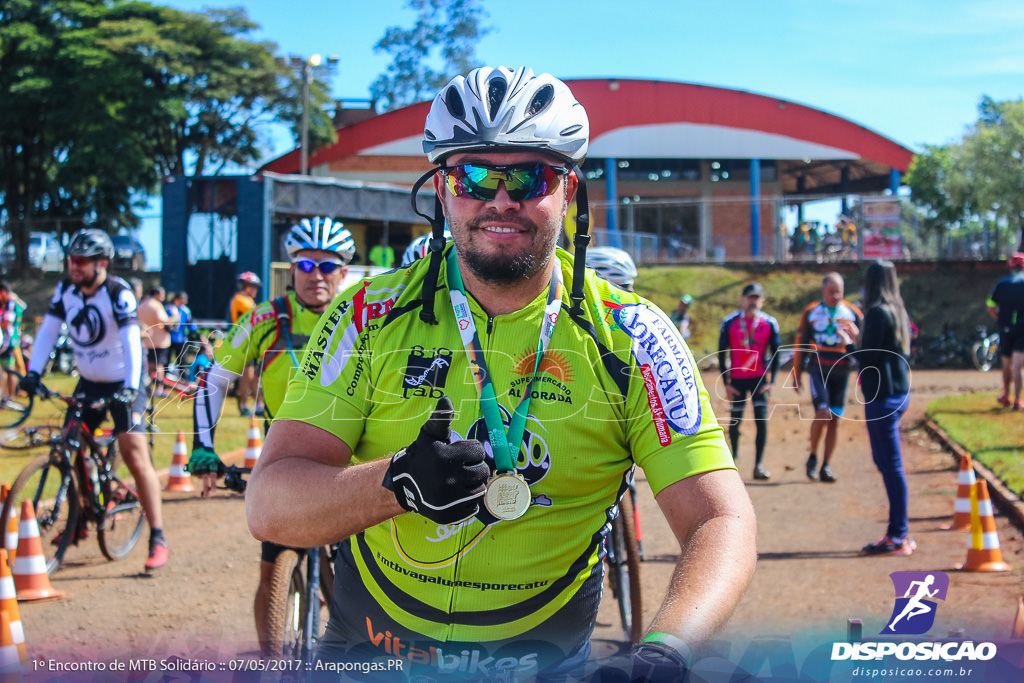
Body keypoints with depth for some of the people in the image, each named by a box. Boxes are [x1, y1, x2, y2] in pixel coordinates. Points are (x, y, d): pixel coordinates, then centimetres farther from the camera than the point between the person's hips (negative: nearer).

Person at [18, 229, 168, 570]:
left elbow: (131, 342, -28)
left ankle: (158, 539, -11)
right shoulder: (65, 290, -4)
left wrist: (130, 387, -39)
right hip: (88, 382, 6)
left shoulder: (119, 293, -20)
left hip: (122, 385, -6)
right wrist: (33, 372, -17)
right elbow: (47, 331, -4)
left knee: (135, 456, -14)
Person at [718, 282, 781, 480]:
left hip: (759, 378, 0)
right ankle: (734, 453, 33)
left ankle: (759, 465, -8)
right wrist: (726, 383, -4)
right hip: (737, 379, 0)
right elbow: (722, 354, 0)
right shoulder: (730, 322, -4)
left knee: (762, 421, -10)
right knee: (735, 421, 6)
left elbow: (775, 353, 4)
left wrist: (770, 381, -4)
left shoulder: (770, 323, -3)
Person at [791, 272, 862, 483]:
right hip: (818, 369, -2)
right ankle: (813, 457, 5)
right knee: (823, 414, -16)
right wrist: (796, 375, 6)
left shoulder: (853, 313, 6)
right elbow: (800, 345, 8)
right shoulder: (811, 312, 4)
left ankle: (826, 466, 11)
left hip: (841, 372, 2)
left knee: (835, 419, 3)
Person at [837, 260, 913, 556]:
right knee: (885, 460, 16)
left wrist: (849, 344, -1)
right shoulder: (898, 312, 12)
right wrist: (858, 338, 26)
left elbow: (870, 357, -18)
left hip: (882, 396, -9)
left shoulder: (878, 313, -15)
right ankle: (900, 531, 20)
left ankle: (898, 537, 0)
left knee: (891, 465, -5)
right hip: (898, 392, 9)